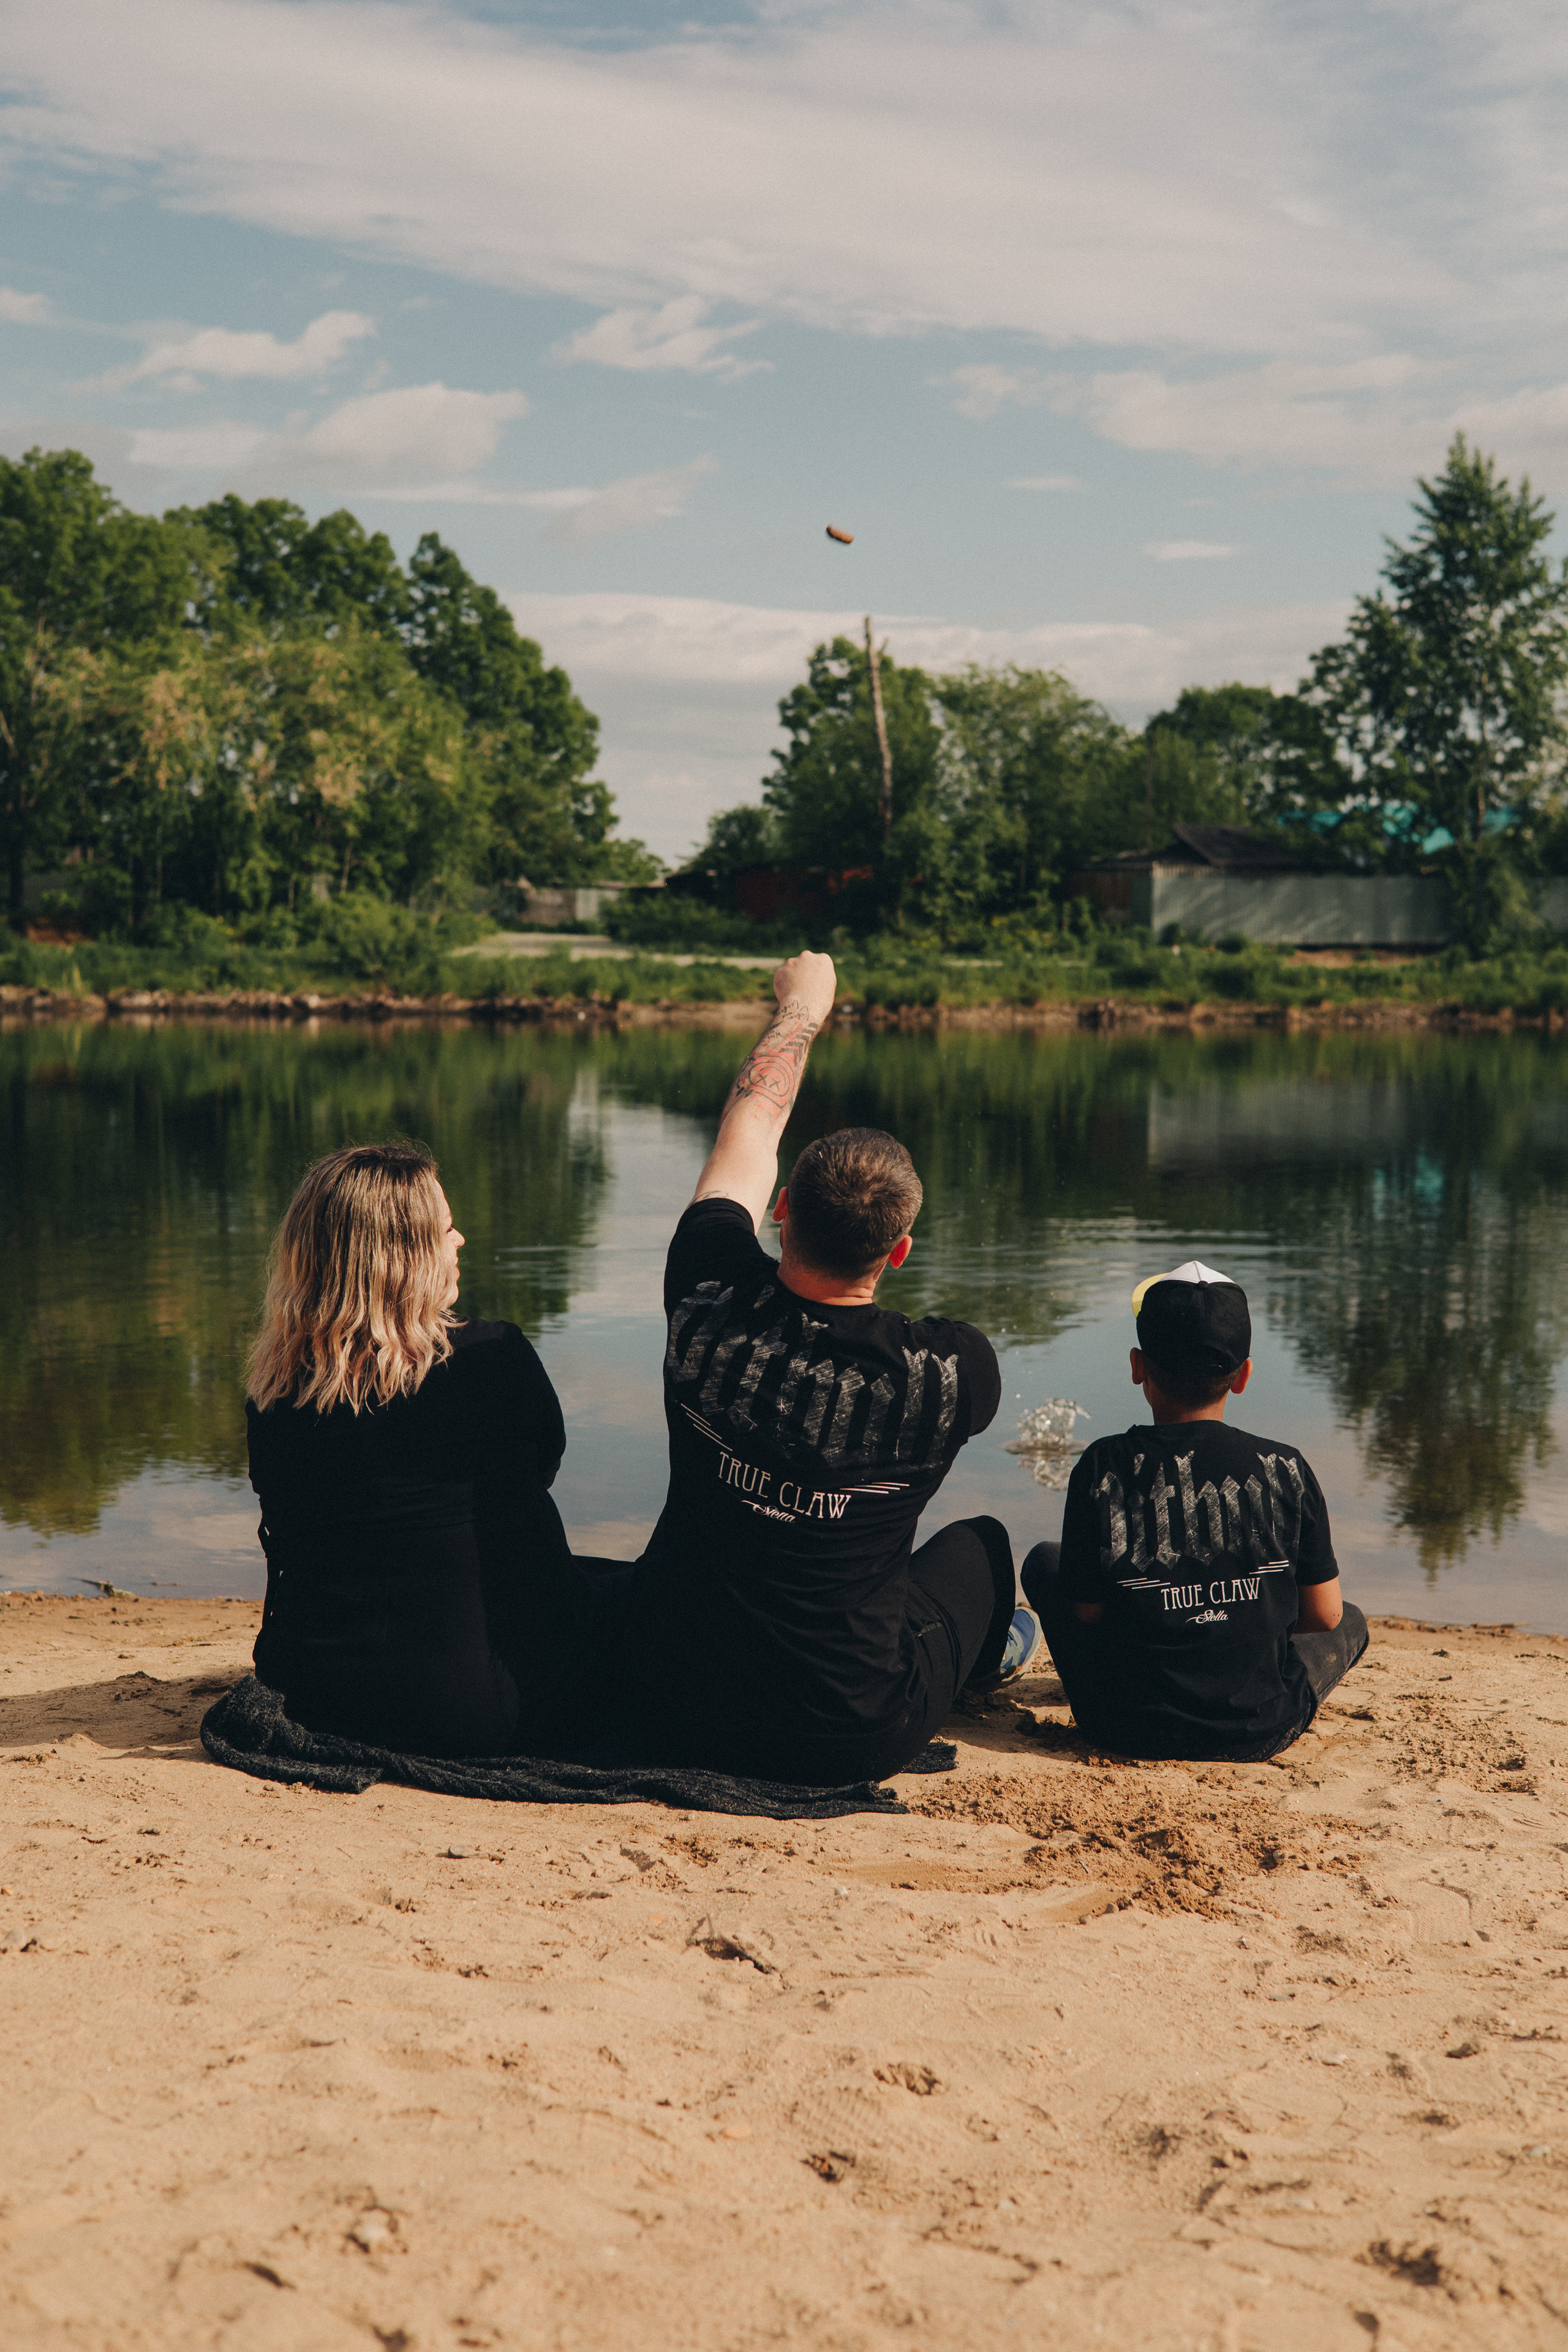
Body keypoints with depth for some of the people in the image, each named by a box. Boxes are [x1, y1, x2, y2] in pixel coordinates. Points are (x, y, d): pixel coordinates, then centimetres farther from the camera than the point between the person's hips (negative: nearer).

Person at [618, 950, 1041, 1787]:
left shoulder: (708, 1307, -16)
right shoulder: (947, 1370, -21)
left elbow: (748, 1132, 4)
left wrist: (799, 1011, 22)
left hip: (675, 1716, 2)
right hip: (853, 1742, -2)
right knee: (981, 1543, 25)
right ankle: (988, 1652, 53)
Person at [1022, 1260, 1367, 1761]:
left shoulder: (1104, 1469, -12)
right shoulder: (1285, 1469, -9)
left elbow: (1087, 1611, -5)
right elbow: (1324, 1614, 0)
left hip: (1129, 1731, -1)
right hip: (1263, 1730, 1)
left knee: (1044, 1561, 26)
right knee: (1350, 1623, 33)